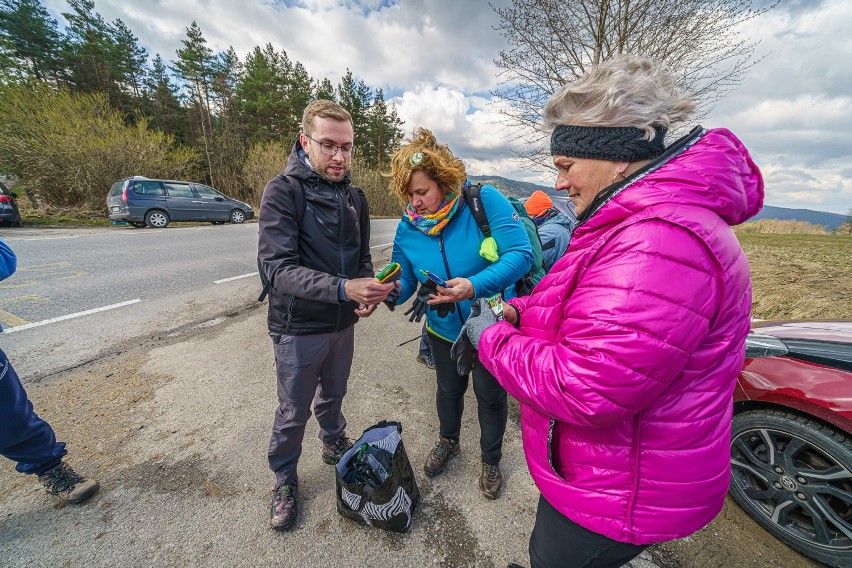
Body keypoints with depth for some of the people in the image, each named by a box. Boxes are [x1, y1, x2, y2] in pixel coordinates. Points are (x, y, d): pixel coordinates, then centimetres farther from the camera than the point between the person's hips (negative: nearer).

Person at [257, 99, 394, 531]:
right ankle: (284, 479, 40)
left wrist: (368, 292, -11)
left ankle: (334, 444, 52)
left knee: (333, 394, 25)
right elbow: (278, 267, -23)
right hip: (299, 328, -4)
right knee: (293, 411, 14)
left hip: (343, 323, 5)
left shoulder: (355, 197, 4)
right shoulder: (283, 191, -14)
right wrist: (343, 288, -36)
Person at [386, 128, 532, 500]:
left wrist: (475, 286, -42)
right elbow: (404, 280, -8)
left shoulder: (484, 200, -24)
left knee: (490, 396, 17)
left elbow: (521, 254, -28)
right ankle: (448, 441, 57)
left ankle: (491, 460, 48)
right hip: (443, 328, 4)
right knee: (449, 388, 25)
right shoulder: (407, 227, -12)